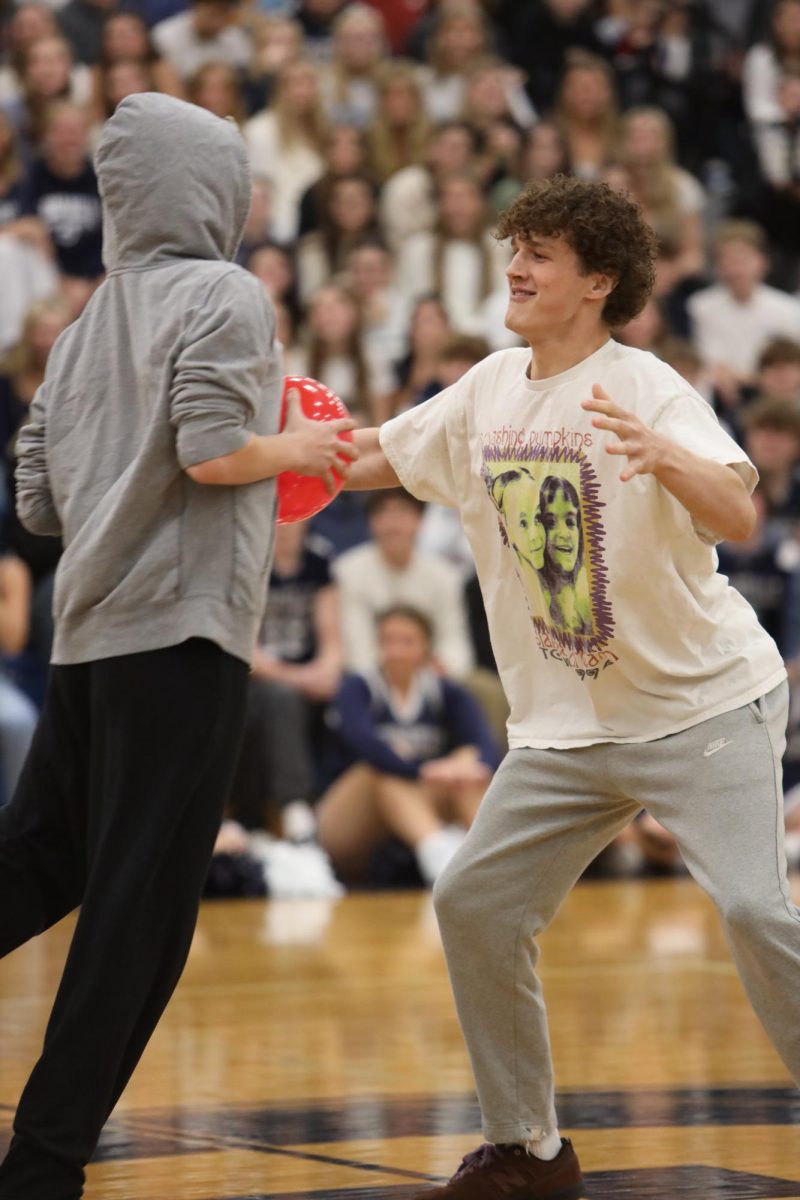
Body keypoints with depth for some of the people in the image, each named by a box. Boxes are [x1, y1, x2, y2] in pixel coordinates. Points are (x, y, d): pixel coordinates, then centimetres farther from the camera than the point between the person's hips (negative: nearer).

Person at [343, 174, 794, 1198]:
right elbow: (373, 458, 19)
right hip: (566, 728, 7)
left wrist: (661, 457, -49)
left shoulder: (643, 390, -15)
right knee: (473, 904, 1)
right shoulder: (491, 389, 6)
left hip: (705, 702, -7)